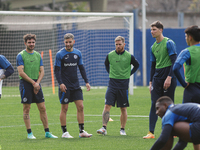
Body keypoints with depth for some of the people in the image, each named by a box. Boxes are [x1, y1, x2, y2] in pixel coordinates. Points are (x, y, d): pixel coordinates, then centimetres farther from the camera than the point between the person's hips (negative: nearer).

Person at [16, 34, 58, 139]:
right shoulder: (21, 55, -3)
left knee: (42, 108, 3)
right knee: (26, 109, -2)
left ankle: (47, 132, 7)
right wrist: (33, 82, -14)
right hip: (25, 84, -5)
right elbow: (21, 72, -11)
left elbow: (42, 71, 12)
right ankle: (29, 133, 3)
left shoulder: (38, 55, 13)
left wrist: (37, 83, -5)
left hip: (36, 84, 5)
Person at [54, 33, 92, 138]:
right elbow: (57, 70, -7)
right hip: (65, 86, -4)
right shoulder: (60, 54, -5)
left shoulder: (78, 53, 8)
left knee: (80, 106, -2)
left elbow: (81, 68, 15)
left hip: (76, 86, 4)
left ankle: (82, 131, 2)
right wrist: (60, 83, -19)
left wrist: (86, 82, 7)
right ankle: (64, 132, 5)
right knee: (64, 108, -1)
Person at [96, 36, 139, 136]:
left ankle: (122, 129, 16)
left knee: (123, 108, 5)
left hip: (123, 84, -1)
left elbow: (136, 65, 15)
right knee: (107, 106, -10)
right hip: (112, 84, 1)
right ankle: (104, 128, -13)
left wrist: (129, 74, 7)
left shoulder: (129, 56, -3)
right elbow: (106, 64, 23)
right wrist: (110, 73, 11)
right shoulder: (110, 55, 2)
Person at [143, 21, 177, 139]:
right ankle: (151, 132, -6)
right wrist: (151, 82, 17)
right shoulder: (153, 47, 14)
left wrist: (169, 77, -19)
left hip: (168, 79, -6)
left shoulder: (169, 43, -6)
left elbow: (174, 62, -11)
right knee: (154, 105, -4)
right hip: (157, 78, 6)